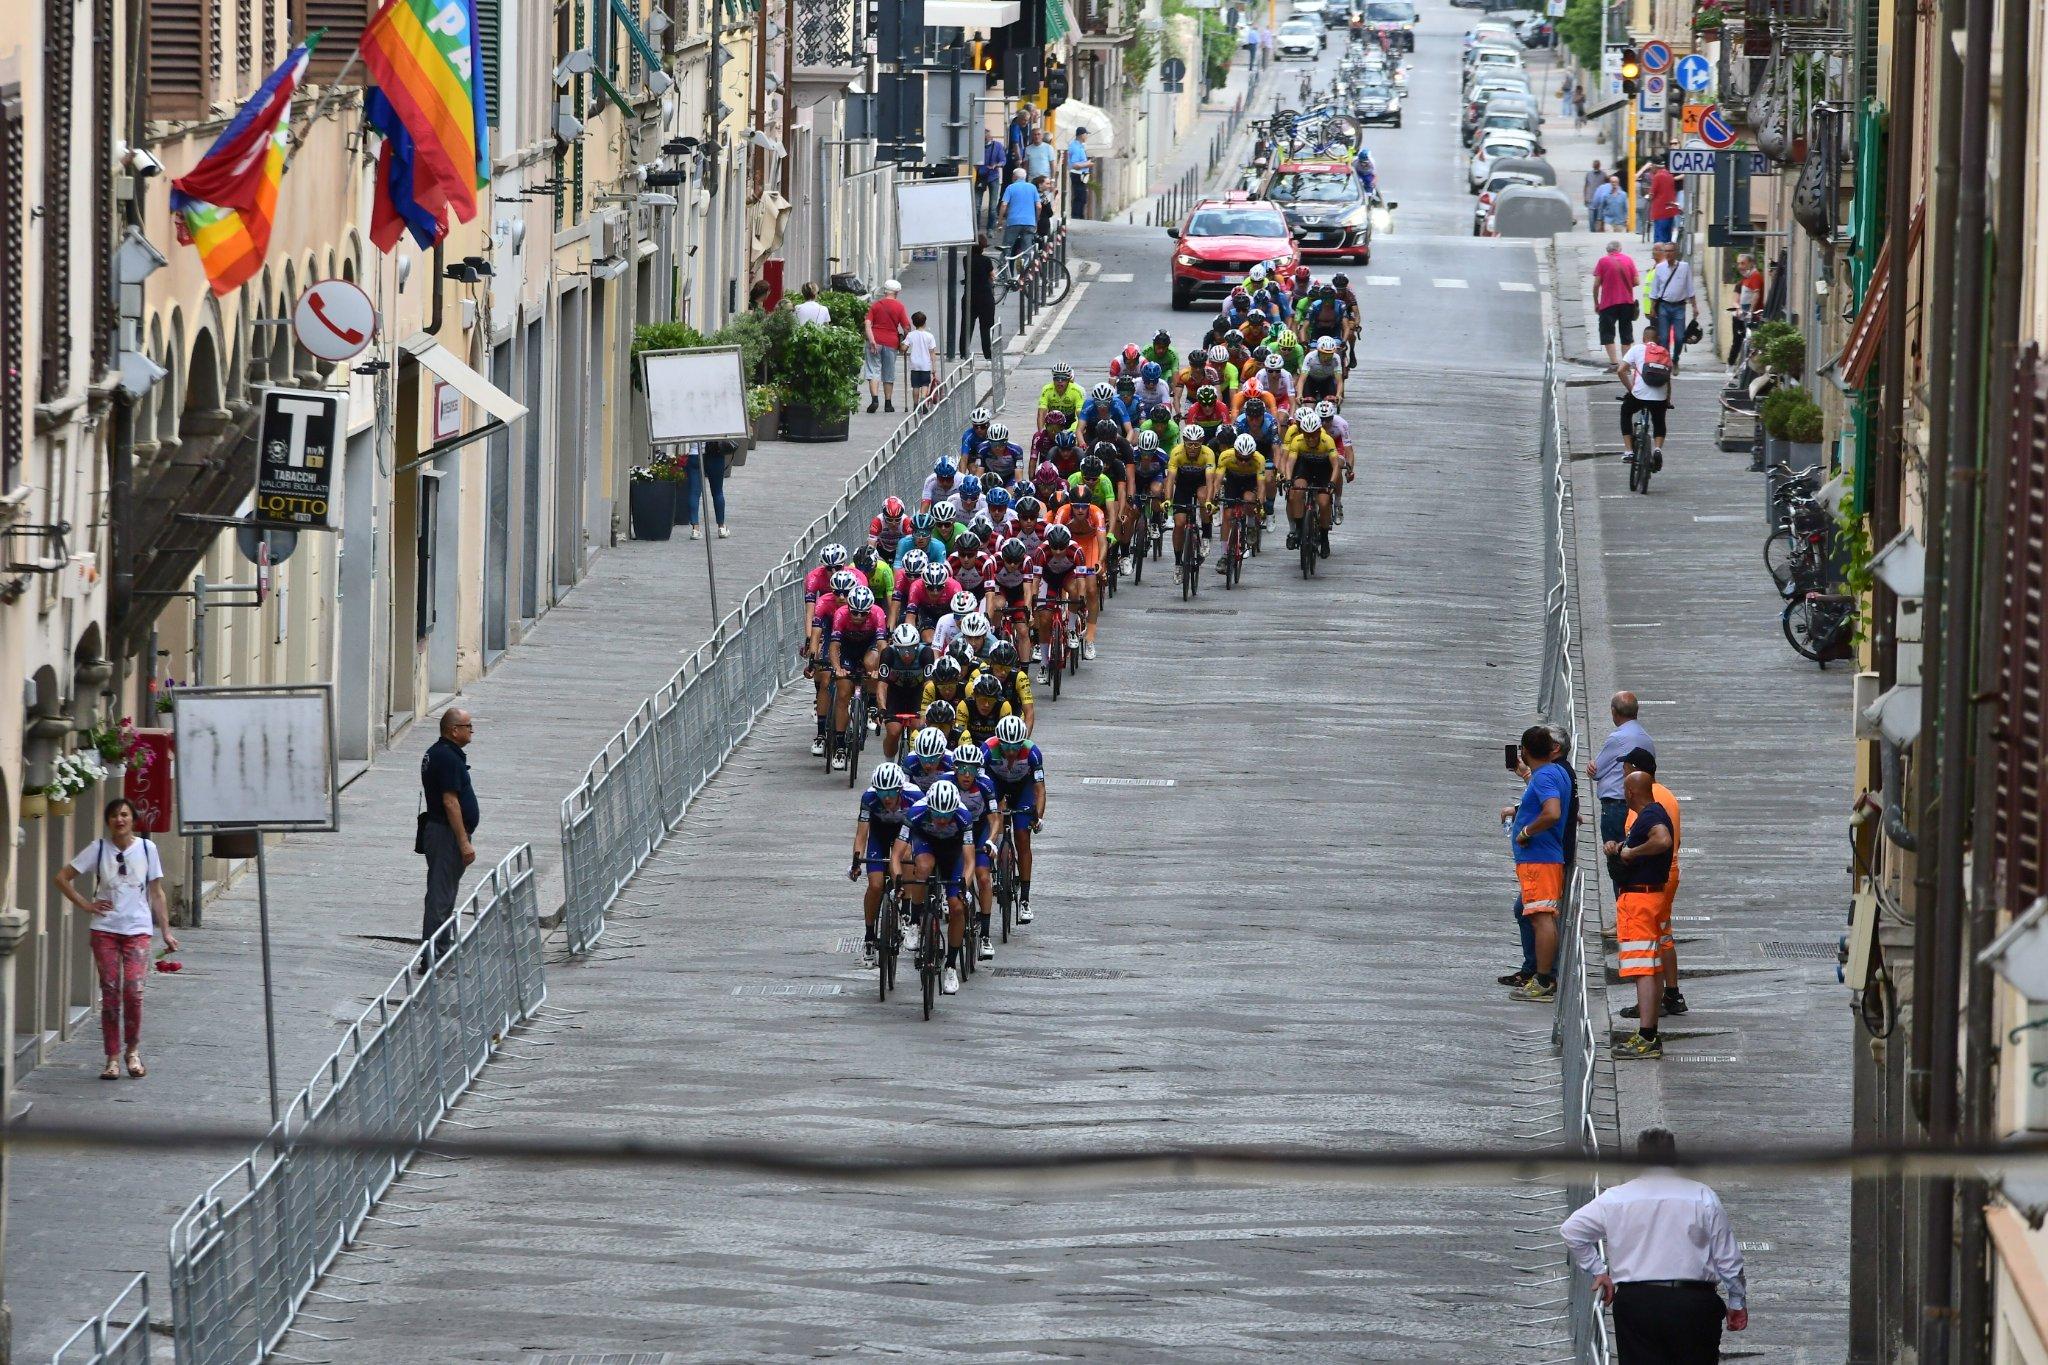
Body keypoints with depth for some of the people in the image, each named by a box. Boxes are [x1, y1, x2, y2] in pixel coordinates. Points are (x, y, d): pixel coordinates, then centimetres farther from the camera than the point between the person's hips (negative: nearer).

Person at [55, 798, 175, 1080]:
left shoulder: (146, 848, 4)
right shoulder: (98, 849, 3)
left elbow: (156, 893, 8)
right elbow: (63, 877, 6)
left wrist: (166, 932, 6)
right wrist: (84, 905, -1)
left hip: (137, 930, -1)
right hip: (105, 929, 1)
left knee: (133, 990, -13)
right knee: (110, 993, -1)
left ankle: (133, 1050, 7)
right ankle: (112, 1058, 7)